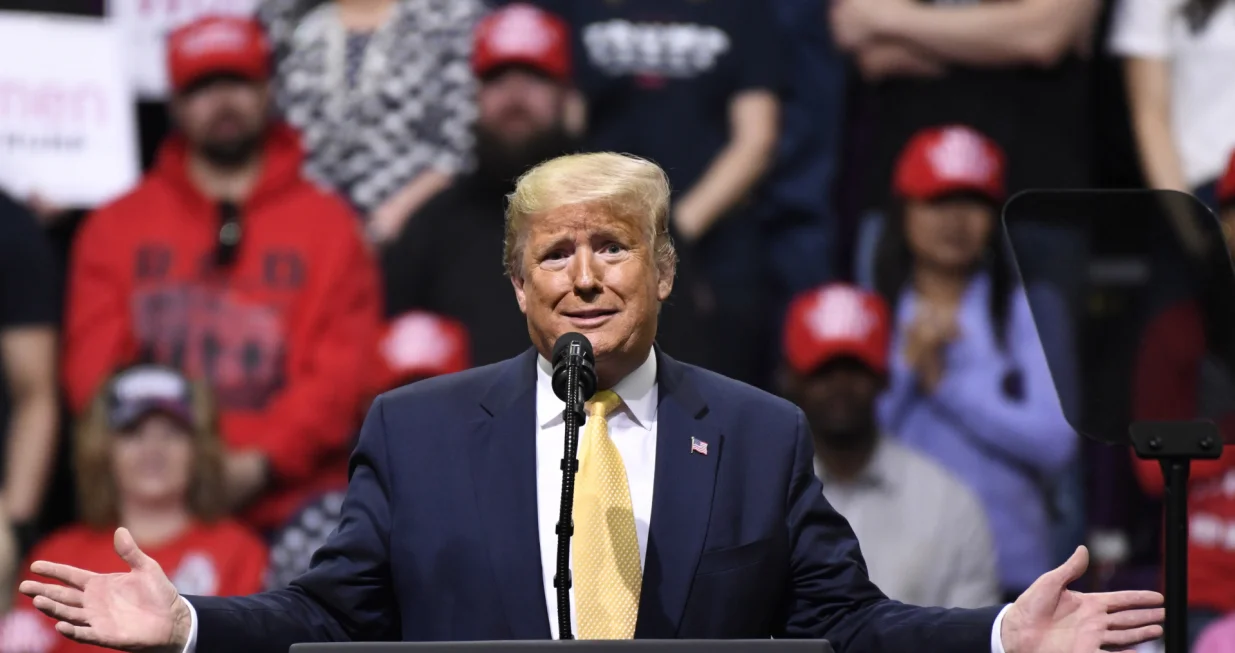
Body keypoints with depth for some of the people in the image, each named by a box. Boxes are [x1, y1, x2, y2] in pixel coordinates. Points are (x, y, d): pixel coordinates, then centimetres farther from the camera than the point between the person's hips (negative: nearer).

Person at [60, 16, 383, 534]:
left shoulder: (329, 224, 11)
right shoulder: (116, 228, 15)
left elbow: (342, 371, 2)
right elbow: (94, 367, 8)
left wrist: (259, 463, -10)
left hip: (291, 503, -1)